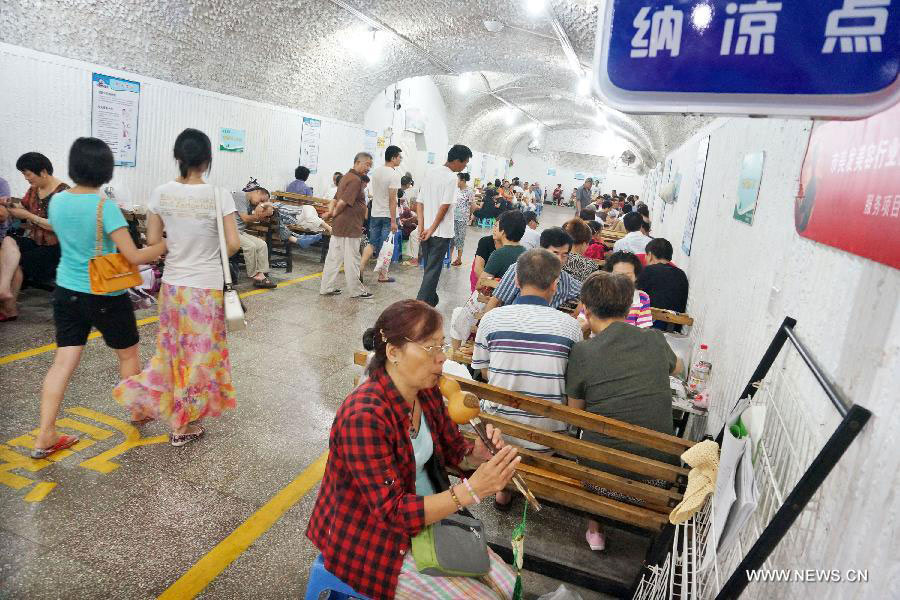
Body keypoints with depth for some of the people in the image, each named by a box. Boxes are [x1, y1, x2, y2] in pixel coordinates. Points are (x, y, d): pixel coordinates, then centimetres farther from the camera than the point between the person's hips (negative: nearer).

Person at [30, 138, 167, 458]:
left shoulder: (57, 200, 1)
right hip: (104, 295, -5)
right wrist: (168, 244, -9)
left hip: (66, 291, 6)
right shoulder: (105, 206, -19)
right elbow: (134, 257, -21)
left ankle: (45, 437, 10)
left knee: (63, 362, 8)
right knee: (128, 353, 17)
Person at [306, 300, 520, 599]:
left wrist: (481, 452, -16)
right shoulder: (364, 416, -31)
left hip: (427, 514, 7)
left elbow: (454, 449, 7)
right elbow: (392, 512, -28)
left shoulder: (427, 391, -7)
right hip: (374, 538, -7)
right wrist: (471, 490, -35)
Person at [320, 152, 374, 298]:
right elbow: (343, 202, -21)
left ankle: (327, 287, 18)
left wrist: (331, 212, 4)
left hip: (338, 226, 10)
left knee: (334, 257, 12)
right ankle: (356, 291, 9)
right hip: (349, 226, -10)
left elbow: (336, 199, 16)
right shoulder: (356, 180, -16)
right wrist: (334, 214, -6)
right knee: (352, 260, 0)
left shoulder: (346, 177, 17)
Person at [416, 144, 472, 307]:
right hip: (441, 232, -7)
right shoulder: (452, 178, -13)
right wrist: (432, 229, -11)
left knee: (429, 267, 20)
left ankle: (431, 300, 33)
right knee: (433, 270, -1)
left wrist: (421, 227, 1)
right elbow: (445, 207, -17)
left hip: (426, 231, 7)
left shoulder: (430, 171, 8)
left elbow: (420, 202, 5)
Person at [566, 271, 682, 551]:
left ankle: (595, 527, 31)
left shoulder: (583, 352, -10)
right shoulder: (655, 340, 0)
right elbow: (676, 367, 24)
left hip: (602, 475, -2)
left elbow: (575, 412, 2)